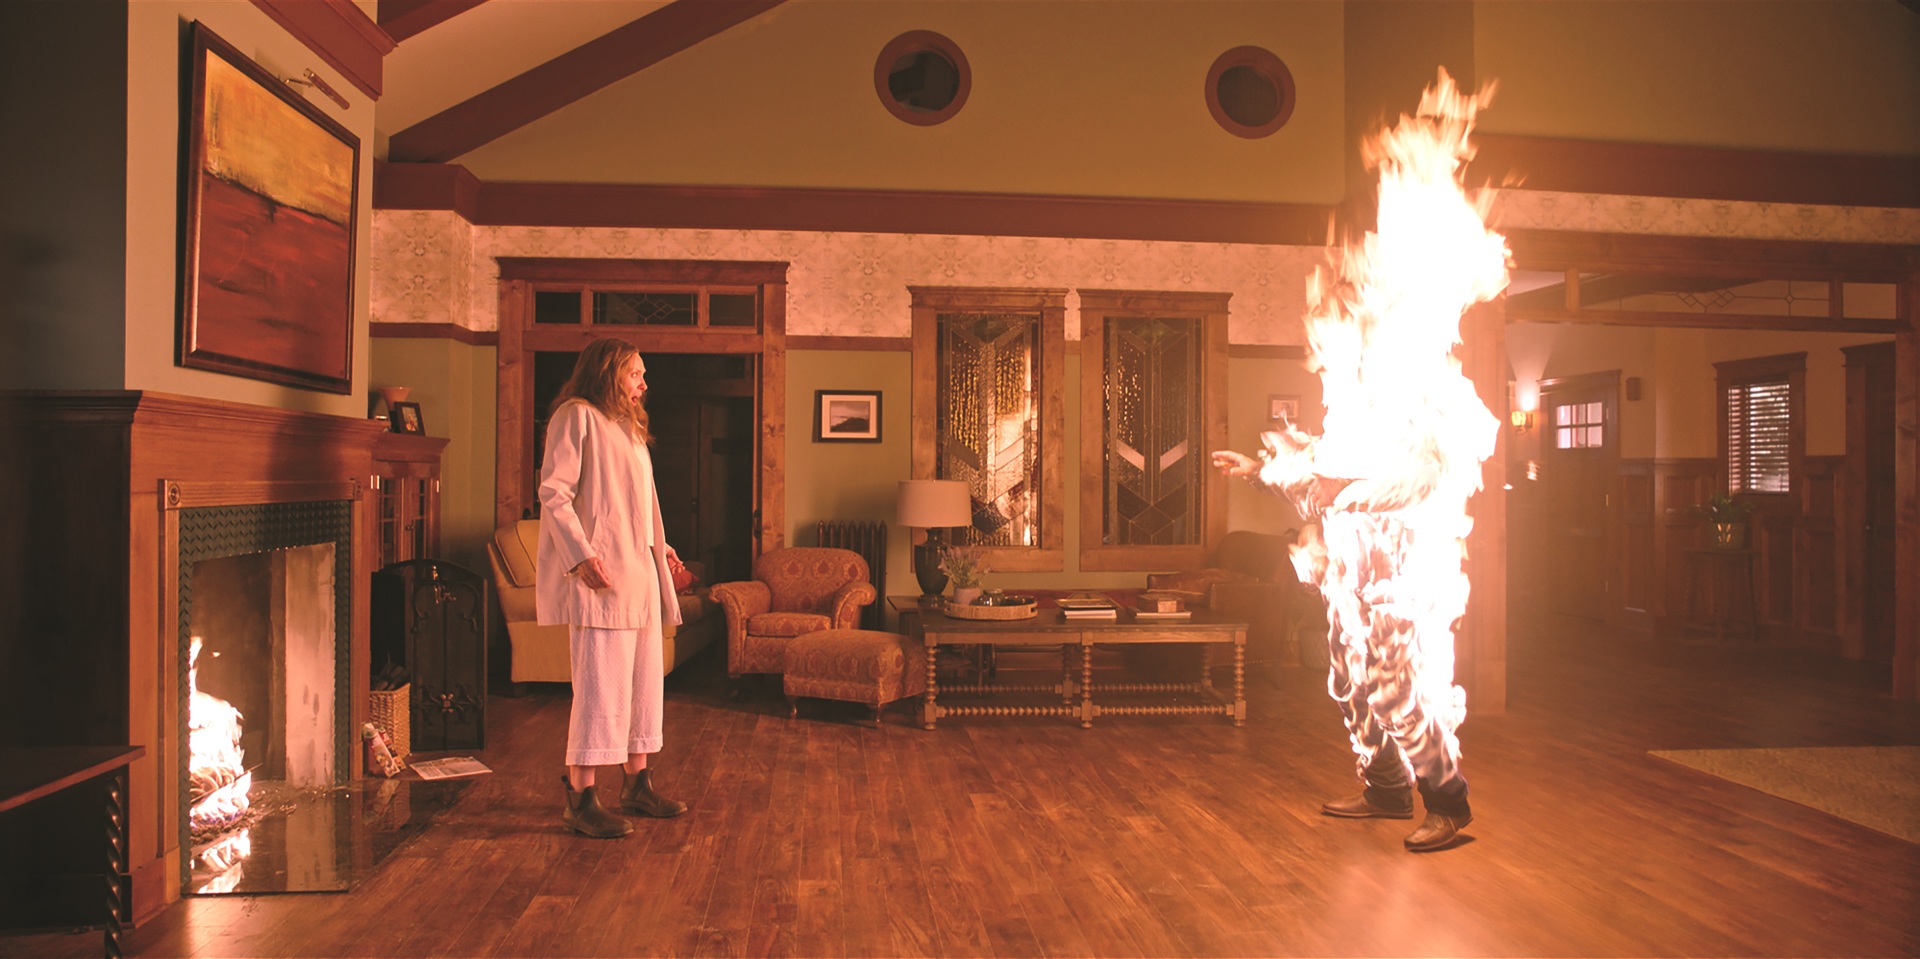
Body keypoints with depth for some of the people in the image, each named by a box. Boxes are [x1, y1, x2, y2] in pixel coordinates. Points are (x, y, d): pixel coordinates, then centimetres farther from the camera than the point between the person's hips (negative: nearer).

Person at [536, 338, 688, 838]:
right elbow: (553, 494, -13)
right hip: (601, 572, -10)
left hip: (639, 572, 10)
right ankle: (580, 800, -3)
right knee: (601, 683, -10)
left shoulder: (626, 426, 23)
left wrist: (660, 549, 22)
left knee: (644, 680, 12)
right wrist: (581, 555, -23)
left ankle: (638, 785, 22)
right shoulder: (576, 416, -5)